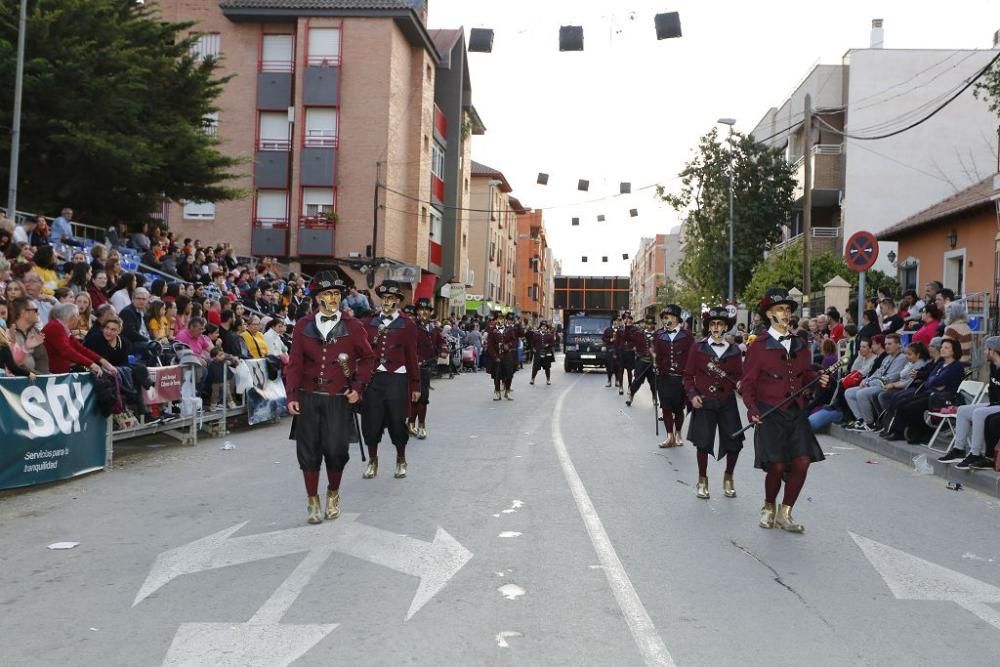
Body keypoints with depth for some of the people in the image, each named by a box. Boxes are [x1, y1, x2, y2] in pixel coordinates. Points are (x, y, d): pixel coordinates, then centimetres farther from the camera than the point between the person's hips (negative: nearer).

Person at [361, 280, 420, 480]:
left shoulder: (407, 326, 2)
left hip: (397, 379, -2)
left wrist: (415, 385, 0)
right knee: (371, 422, 5)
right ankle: (372, 461, 23)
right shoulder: (369, 324, 9)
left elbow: (412, 357, 1)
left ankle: (401, 460, 24)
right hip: (372, 378, 2)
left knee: (397, 422, 5)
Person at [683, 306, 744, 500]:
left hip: (727, 403, 1)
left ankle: (728, 478, 23)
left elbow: (739, 377, 10)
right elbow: (688, 376, 5)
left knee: (734, 443, -2)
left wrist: (739, 383, -13)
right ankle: (702, 481, 21)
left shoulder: (734, 351, 7)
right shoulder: (698, 348, 3)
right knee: (703, 443, 2)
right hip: (704, 403, -1)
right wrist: (692, 395, -9)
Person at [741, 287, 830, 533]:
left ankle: (785, 513, 13)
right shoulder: (759, 346, -3)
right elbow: (748, 382, -5)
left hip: (796, 411, 5)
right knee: (777, 466, -8)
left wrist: (818, 379, -1)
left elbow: (806, 373, 21)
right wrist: (752, 408, -18)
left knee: (802, 462, -4)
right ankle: (769, 507, 21)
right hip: (770, 413, -5)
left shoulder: (798, 344, 13)